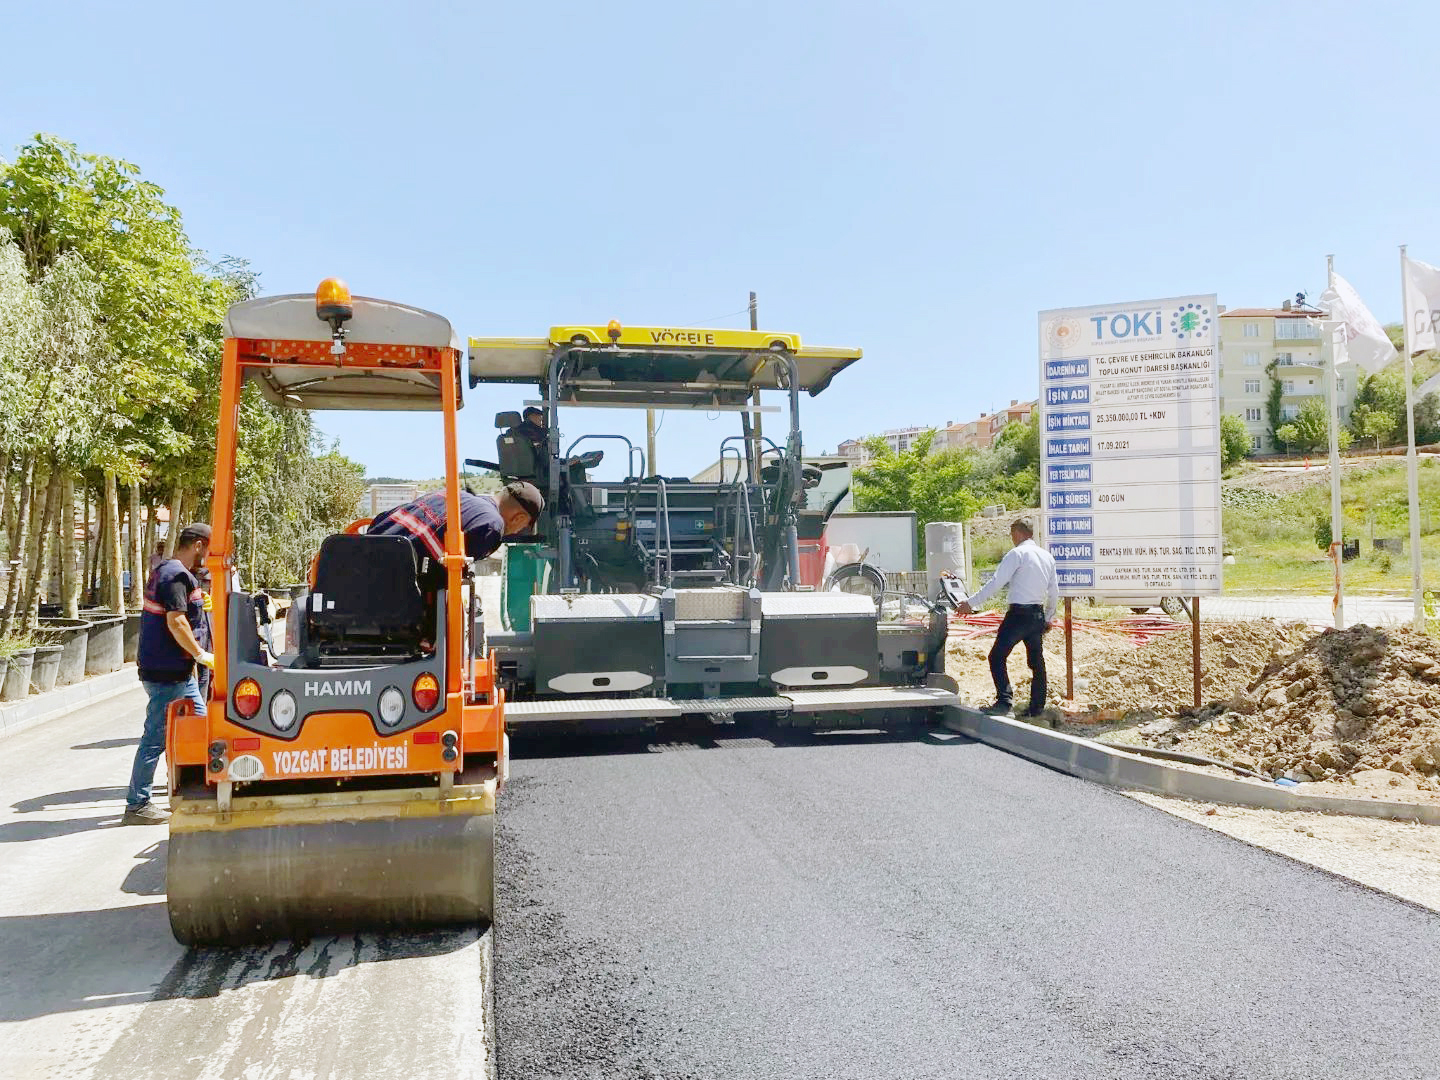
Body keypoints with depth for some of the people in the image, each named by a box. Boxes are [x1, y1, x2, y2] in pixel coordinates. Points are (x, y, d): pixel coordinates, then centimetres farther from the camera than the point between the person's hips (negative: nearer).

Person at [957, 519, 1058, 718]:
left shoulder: (1017, 553, -9)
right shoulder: (1047, 556, 14)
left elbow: (996, 582, -14)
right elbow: (1054, 592, 17)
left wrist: (971, 603, -11)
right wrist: (1048, 618, 27)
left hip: (1019, 613, -8)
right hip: (1038, 614, 8)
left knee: (997, 657, -7)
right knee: (1036, 661, 14)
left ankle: (1003, 701, -17)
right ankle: (1037, 707, 16)